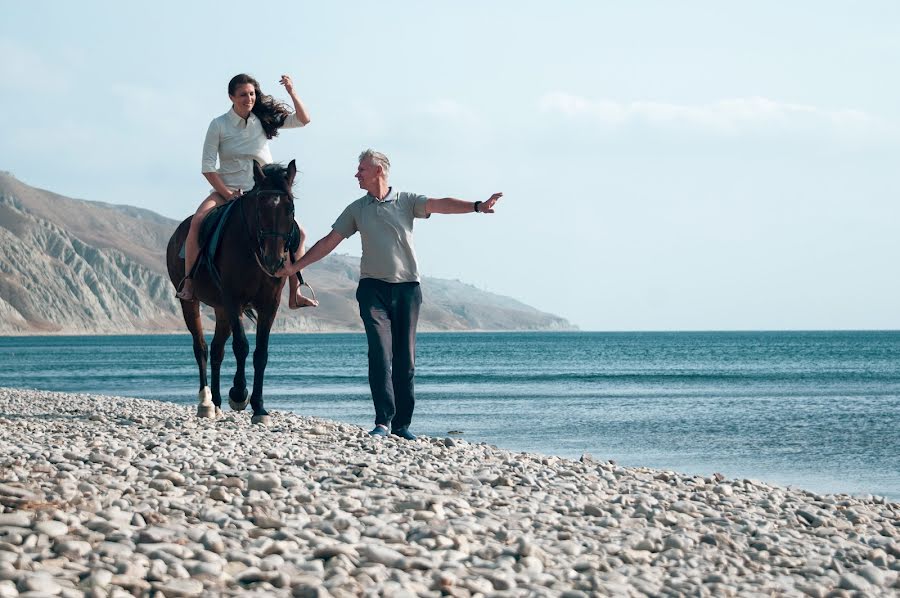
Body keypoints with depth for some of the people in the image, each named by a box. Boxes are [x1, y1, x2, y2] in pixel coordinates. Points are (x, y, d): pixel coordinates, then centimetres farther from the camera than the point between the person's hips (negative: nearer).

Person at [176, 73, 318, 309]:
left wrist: (292, 92, -19)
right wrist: (228, 194, -16)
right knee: (197, 221, -32)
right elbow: (207, 167, -6)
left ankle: (295, 294, -2)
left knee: (298, 234, -9)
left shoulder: (264, 119, 3)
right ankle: (187, 283, -27)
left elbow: (303, 120, -3)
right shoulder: (219, 125, -3)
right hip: (225, 191, -3)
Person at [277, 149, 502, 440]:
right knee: (380, 353, -13)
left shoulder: (407, 201, 4)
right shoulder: (356, 209, 10)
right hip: (373, 287, 0)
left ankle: (402, 424, 7)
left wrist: (477, 206, -25)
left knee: (405, 358, 2)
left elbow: (441, 205, -10)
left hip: (407, 287, 0)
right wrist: (295, 266, 7)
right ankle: (383, 421, -16)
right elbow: (329, 242, 11)